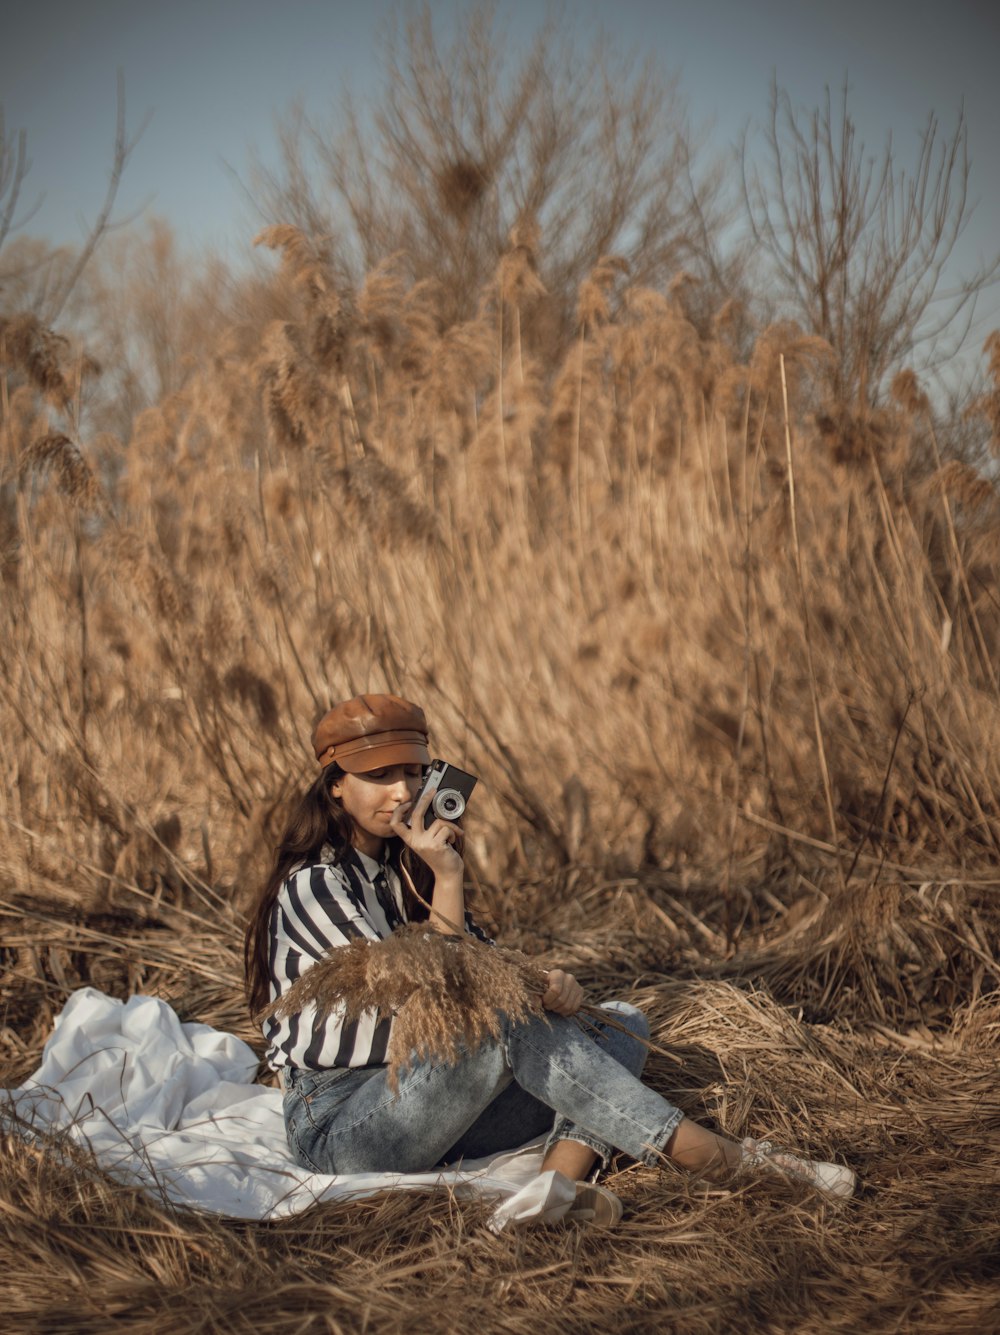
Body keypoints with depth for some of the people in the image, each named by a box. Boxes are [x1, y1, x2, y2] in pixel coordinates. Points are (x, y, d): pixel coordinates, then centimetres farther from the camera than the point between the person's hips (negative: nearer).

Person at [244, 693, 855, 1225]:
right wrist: (447, 879, -21)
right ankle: (719, 1158, -31)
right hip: (337, 1126, -8)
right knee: (507, 1020, -32)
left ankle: (563, 1180, -32)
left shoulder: (405, 866, 13)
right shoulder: (313, 884, -12)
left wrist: (551, 988, -15)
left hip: (430, 1095, 8)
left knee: (622, 1023, -3)